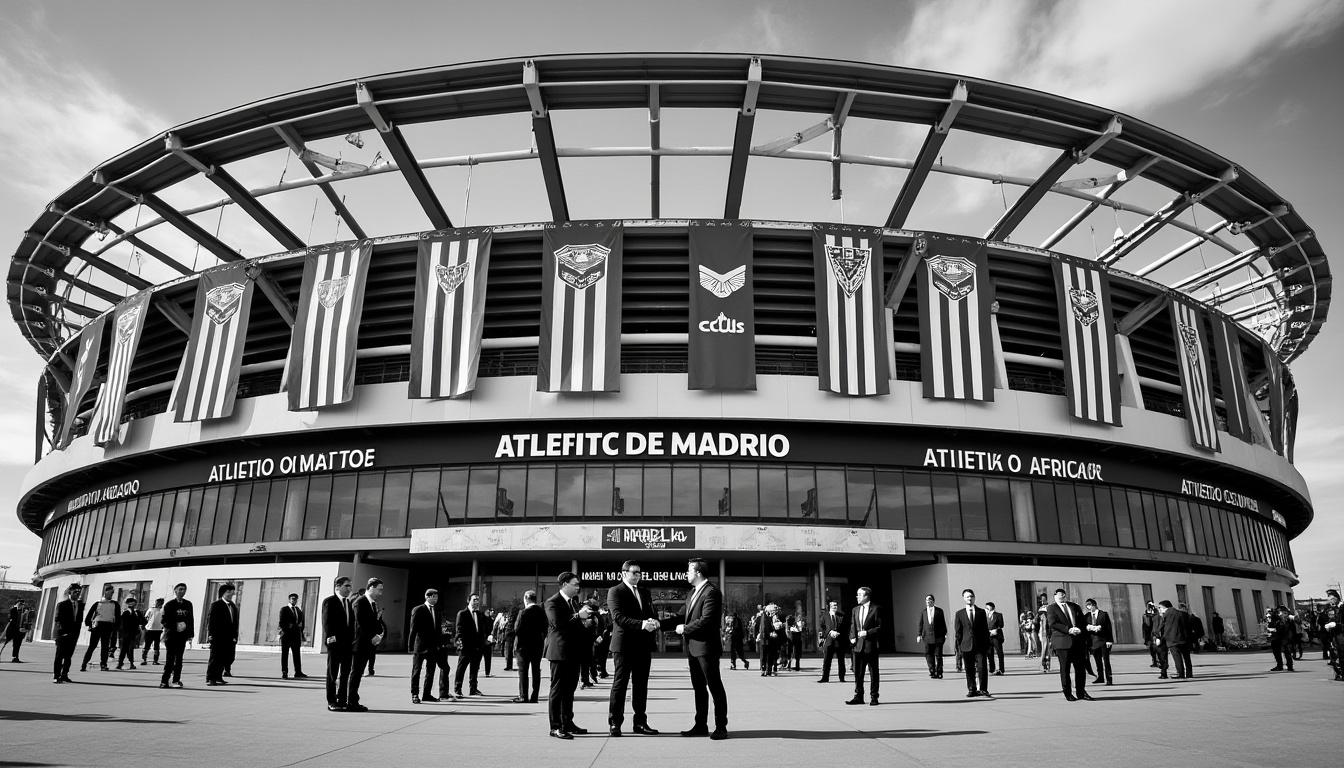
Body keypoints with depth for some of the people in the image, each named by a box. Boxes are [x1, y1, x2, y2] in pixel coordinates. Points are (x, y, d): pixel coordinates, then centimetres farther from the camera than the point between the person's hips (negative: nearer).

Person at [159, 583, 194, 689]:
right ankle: (164, 681, 1)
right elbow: (165, 621, -2)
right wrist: (175, 626, -16)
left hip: (182, 635, 3)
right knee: (170, 658, -5)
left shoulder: (188, 604, 11)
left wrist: (190, 633, 7)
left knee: (179, 658, 4)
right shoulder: (169, 605, 0)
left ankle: (176, 680, 10)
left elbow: (191, 619, 13)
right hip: (171, 635, -3)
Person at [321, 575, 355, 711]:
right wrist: (330, 637, -18)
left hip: (347, 643, 6)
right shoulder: (329, 602, -4)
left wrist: (353, 639, 3)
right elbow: (326, 622, -10)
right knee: (332, 674, 4)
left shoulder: (349, 602, 14)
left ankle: (342, 701, 17)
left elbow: (352, 622, 11)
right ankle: (331, 702, 11)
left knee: (345, 674, 9)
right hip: (335, 643, -6)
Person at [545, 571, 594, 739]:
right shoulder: (552, 602, -9)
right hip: (560, 652, -8)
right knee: (558, 689, -4)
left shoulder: (574, 602, 17)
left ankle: (568, 723, 23)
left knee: (570, 689, 14)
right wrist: (578, 615, -22)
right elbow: (557, 623, -23)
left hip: (574, 652, 8)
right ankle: (555, 727, 0)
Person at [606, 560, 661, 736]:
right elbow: (618, 617, -16)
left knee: (641, 685, 10)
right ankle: (614, 723, 7)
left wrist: (653, 621, -10)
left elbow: (653, 614, 16)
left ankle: (640, 722, 18)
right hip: (624, 645, -6)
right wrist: (641, 624, -28)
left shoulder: (645, 592, 17)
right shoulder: (615, 592, -5)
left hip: (643, 645, 6)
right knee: (620, 683, 0)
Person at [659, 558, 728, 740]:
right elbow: (682, 616, 15)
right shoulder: (693, 592, 15)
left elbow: (706, 620, -23)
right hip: (693, 648, 10)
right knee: (699, 687, 15)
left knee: (715, 687, -1)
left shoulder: (711, 592, -15)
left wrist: (685, 629, -13)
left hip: (706, 647, -9)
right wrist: (660, 623, 4)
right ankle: (701, 725, 23)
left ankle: (721, 727, 6)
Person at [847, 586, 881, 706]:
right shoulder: (855, 610, 13)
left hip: (871, 646, -5)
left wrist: (867, 632, -15)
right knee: (858, 673, 7)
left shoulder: (875, 609, -4)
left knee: (873, 673, 4)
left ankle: (873, 698, 12)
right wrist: (852, 637, 0)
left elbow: (880, 626, -5)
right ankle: (858, 696, 15)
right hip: (858, 645, 5)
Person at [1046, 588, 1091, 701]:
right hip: (1063, 642, -4)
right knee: (1065, 669, 1)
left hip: (1078, 641, 4)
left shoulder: (1075, 606, 18)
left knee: (1081, 667, 4)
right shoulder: (1051, 609, 3)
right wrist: (1068, 630, -19)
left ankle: (1081, 692, 16)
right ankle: (1068, 693, 11)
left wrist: (1079, 629, -8)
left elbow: (1082, 620, 13)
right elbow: (1053, 623, -9)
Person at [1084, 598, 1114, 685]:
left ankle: (1109, 679, 1)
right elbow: (1084, 627, 2)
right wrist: (1089, 627, -21)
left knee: (1106, 660, -3)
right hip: (1093, 641, 4)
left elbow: (1109, 627, -2)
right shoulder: (1087, 616, 9)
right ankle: (1100, 677, 20)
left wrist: (1109, 640, -9)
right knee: (1097, 661, 9)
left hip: (1104, 641, -3)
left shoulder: (1104, 614, 1)